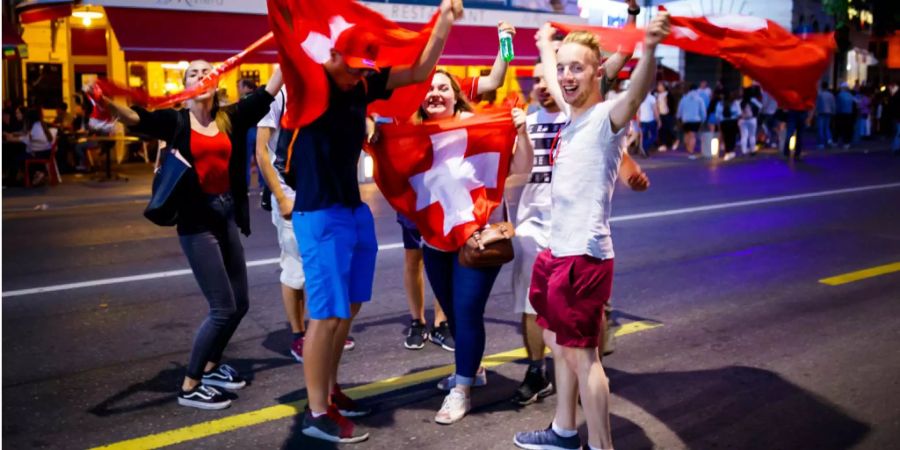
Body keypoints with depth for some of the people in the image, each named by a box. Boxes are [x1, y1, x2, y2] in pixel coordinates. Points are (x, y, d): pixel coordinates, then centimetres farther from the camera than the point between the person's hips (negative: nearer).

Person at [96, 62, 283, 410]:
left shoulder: (231, 117, 5)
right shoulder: (176, 121, -5)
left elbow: (269, 91, 4)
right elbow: (135, 118, -21)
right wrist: (107, 104, -42)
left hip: (227, 216, 6)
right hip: (195, 220, -6)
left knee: (240, 303, 14)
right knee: (223, 307, -8)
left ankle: (211, 367, 36)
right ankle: (189, 387, 7)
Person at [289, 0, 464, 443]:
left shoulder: (362, 87, 6)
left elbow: (420, 70, 10)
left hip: (356, 211, 7)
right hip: (320, 215, -7)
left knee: (348, 308, 15)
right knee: (328, 313, -5)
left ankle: (329, 390, 30)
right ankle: (316, 413, 6)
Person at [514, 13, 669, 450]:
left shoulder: (606, 116, -13)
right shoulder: (570, 114, 10)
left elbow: (637, 93, -35)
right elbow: (552, 83, 33)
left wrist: (649, 49, -55)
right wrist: (545, 45, 48)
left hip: (584, 256, -9)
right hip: (557, 251, 9)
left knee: (581, 354, -3)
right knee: (560, 344, 20)